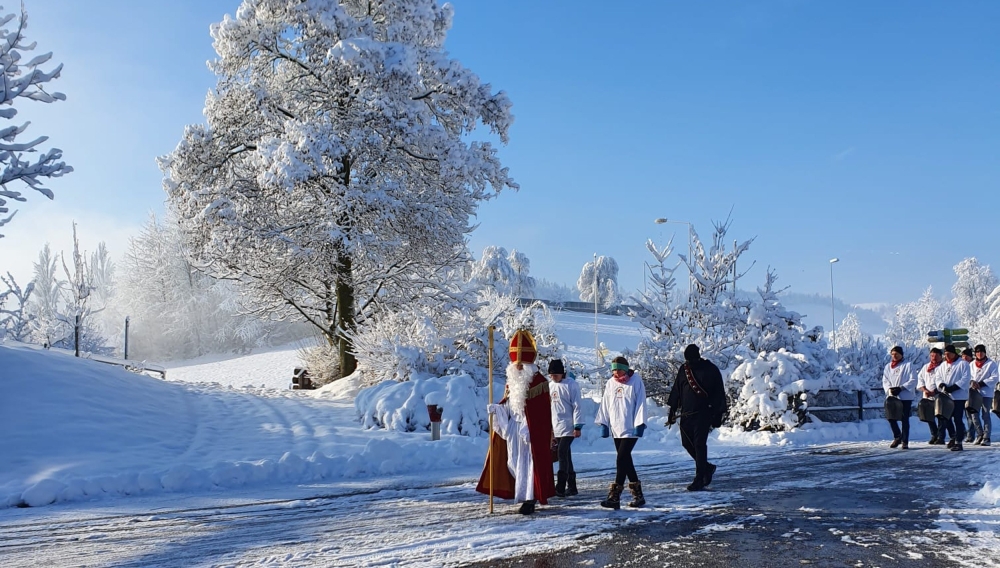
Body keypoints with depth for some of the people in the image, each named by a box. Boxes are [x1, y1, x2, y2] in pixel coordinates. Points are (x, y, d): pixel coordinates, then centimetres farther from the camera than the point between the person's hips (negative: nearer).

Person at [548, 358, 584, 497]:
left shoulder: (571, 384, -9)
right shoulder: (551, 386, 12)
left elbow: (578, 406, -11)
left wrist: (578, 426, -15)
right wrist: (549, 426, 17)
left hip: (568, 427, -7)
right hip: (556, 427, 7)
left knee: (562, 453, -16)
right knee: (565, 455, 10)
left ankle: (560, 488, -16)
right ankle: (571, 486, 17)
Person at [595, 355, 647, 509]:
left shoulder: (636, 381, -5)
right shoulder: (610, 383, 9)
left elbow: (641, 403, -8)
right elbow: (605, 404, 12)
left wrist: (639, 424, -12)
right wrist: (604, 423, 7)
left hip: (630, 429, -6)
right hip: (616, 428, 6)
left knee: (621, 460, -12)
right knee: (626, 461, 10)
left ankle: (614, 497, -13)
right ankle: (637, 494, 20)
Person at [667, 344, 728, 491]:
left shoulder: (711, 370, -5)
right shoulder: (684, 369, 9)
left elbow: (719, 393, -3)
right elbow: (676, 391, 16)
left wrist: (718, 415, -6)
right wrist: (672, 411, 13)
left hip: (703, 413, -6)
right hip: (686, 413, 6)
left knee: (699, 444, -9)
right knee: (687, 443, 7)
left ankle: (699, 480, -5)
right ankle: (707, 467, 29)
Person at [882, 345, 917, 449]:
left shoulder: (907, 365, -1)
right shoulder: (888, 366, 12)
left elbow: (913, 380, -7)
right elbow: (885, 380, 9)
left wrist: (901, 388, -16)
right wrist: (890, 389, -10)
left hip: (905, 397, -4)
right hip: (892, 397, 4)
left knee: (905, 420, 0)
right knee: (891, 417, 0)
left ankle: (905, 441, 7)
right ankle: (897, 436, 20)